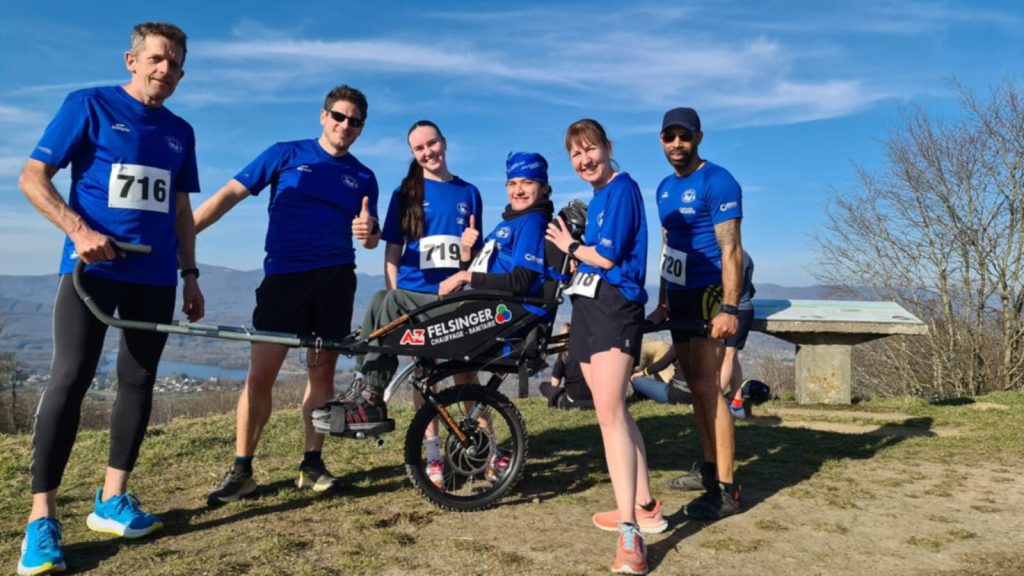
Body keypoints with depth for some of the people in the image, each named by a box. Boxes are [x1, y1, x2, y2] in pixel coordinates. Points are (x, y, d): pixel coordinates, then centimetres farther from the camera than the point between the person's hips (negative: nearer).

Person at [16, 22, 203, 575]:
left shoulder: (180, 132, 14)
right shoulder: (88, 105, 0)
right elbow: (32, 178, -3)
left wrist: (189, 273, 12)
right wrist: (79, 229, -18)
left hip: (155, 275, 5)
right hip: (94, 266, -5)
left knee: (138, 382, 6)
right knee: (68, 380, -9)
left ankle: (111, 499, 17)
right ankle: (41, 517, -2)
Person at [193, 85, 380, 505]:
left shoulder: (363, 177, 11)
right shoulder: (286, 154, 4)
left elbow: (372, 240, 11)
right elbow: (230, 194, 0)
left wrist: (368, 231, -14)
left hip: (335, 279, 3)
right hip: (283, 276, -2)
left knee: (322, 372, 6)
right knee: (260, 375, -6)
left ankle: (312, 464, 17)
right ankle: (240, 469, 6)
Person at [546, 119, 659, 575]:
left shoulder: (622, 189, -8)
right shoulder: (597, 198, 19)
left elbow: (607, 257, -14)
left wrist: (570, 246, 0)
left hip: (616, 306, -10)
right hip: (589, 307, 10)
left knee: (609, 411, -19)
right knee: (612, 411, 13)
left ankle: (630, 534, -18)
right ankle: (645, 507, 25)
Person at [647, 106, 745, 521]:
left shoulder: (717, 182, -11)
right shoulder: (665, 187, 13)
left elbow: (731, 249, -17)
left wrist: (729, 308, -23)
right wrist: (662, 302, 17)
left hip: (709, 294, -8)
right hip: (680, 297, 8)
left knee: (707, 386, -11)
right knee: (696, 386, 12)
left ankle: (726, 490, -4)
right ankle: (709, 467, 24)